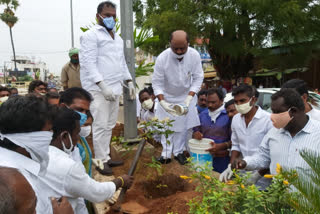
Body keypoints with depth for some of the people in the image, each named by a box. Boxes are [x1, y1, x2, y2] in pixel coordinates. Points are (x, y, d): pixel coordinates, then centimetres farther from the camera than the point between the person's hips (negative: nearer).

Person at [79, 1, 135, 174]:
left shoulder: (118, 38, 21)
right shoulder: (91, 35, -4)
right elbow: (88, 63, -13)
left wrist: (129, 81, 13)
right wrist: (102, 85, -21)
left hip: (114, 88, 7)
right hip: (98, 89, -7)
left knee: (109, 126, 11)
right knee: (101, 126, -5)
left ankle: (106, 157, 22)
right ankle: (101, 161, 7)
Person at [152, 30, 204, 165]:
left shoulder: (194, 55, -22)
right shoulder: (162, 58, -28)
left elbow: (198, 78, -13)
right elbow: (157, 83, -19)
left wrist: (189, 98, -24)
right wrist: (162, 102, -31)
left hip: (186, 96, 1)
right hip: (167, 97, -1)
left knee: (184, 125, 4)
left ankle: (178, 152, 20)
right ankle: (166, 153, 15)